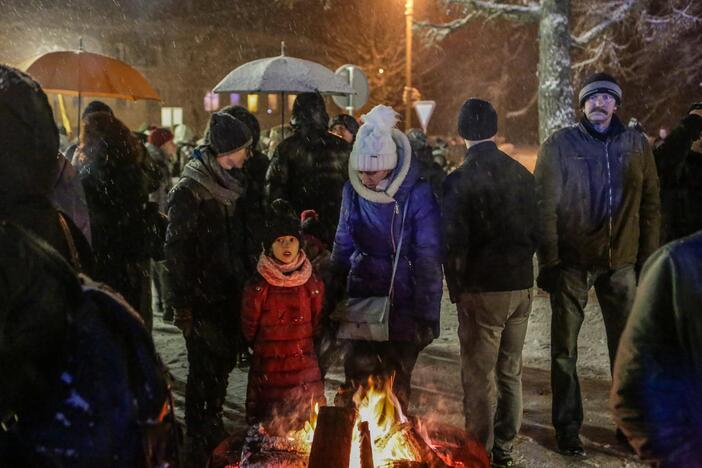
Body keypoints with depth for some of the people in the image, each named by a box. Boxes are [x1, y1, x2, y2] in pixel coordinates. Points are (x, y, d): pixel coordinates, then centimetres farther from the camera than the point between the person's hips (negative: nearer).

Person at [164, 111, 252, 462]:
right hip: (203, 298, -7)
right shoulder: (190, 192, -14)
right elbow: (176, 250, -16)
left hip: (229, 293, 7)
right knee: (204, 370, 1)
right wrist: (182, 304, -17)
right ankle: (200, 445, 16)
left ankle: (214, 426, 33)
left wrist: (245, 283, 12)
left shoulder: (230, 183, 9)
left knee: (223, 362, 15)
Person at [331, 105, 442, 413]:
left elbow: (428, 259, -14)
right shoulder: (352, 190, -2)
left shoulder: (417, 194, -16)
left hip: (402, 299, -3)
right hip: (362, 295, 4)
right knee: (357, 375, 6)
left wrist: (426, 314, -13)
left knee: (397, 379, 11)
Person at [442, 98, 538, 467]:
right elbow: (535, 230, 7)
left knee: (478, 379, 5)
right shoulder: (522, 174, 2)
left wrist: (456, 290, -2)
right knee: (510, 373, 16)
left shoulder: (459, 181, -13)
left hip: (482, 291, -5)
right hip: (521, 287, 6)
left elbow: (454, 245, -14)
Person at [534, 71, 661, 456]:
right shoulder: (560, 144, -3)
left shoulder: (636, 144, 5)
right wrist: (549, 261, -11)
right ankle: (567, 426, 19)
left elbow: (650, 204, 6)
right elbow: (545, 205, -6)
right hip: (571, 261, -2)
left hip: (622, 261, 2)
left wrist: (649, 259, 1)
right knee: (565, 348, 6)